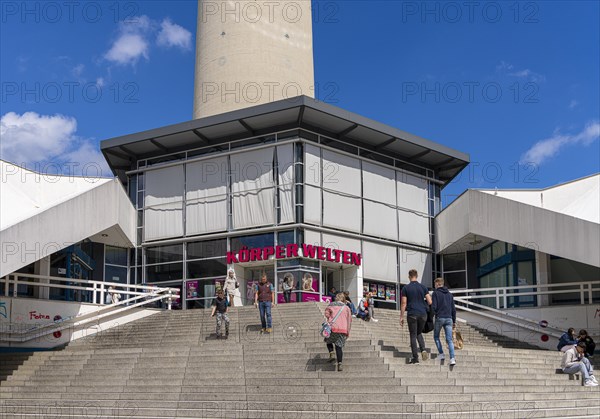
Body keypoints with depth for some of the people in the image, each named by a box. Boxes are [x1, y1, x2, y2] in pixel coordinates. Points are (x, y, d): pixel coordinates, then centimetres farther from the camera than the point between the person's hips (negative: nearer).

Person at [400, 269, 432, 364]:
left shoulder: (406, 288, -2)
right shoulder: (423, 287, 4)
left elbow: (403, 304, -4)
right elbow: (430, 302, 1)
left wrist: (401, 317, 2)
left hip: (412, 315, -3)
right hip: (423, 314, 3)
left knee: (413, 336, 3)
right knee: (419, 333, 21)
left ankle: (415, 358, 0)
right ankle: (423, 350, -2)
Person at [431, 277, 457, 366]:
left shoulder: (435, 293, -1)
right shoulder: (449, 294, 15)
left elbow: (434, 307, -10)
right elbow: (453, 309, 14)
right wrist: (454, 321, 18)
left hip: (439, 318, -4)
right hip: (449, 319, 4)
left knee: (436, 337, 17)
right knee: (449, 340, -2)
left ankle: (441, 354, 7)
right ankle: (452, 359, -15)